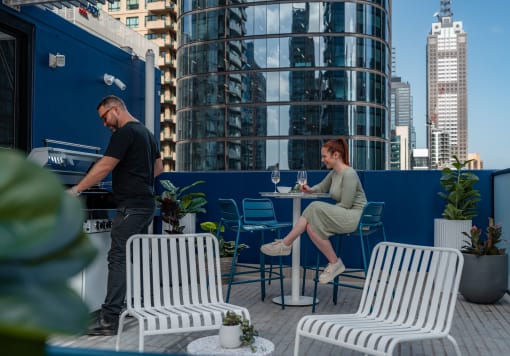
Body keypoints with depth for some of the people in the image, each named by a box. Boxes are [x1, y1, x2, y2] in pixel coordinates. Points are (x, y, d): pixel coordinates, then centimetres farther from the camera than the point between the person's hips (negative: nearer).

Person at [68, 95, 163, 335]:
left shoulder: (125, 133, -11)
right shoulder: (146, 132, 19)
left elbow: (105, 166, -16)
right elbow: (158, 167, 27)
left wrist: (76, 190, -11)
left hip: (131, 207, -10)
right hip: (147, 205, 10)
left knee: (118, 259, -11)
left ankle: (109, 319, -11)